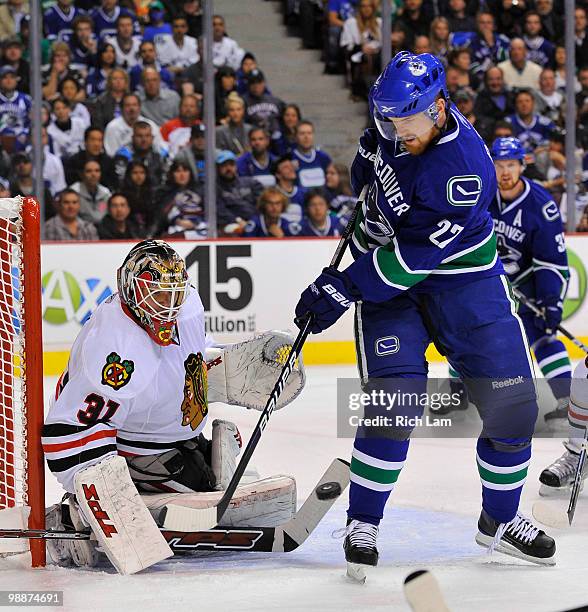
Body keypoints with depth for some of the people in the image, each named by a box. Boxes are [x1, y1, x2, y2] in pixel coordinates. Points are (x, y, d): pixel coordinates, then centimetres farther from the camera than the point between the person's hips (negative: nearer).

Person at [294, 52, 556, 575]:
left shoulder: (464, 170, -32)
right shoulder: (397, 115, -13)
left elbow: (413, 258, -31)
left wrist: (341, 290, -29)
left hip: (459, 273, -3)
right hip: (385, 265, 3)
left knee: (512, 403, -4)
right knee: (394, 398, -15)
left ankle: (500, 520, 18)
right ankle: (363, 523, -2)